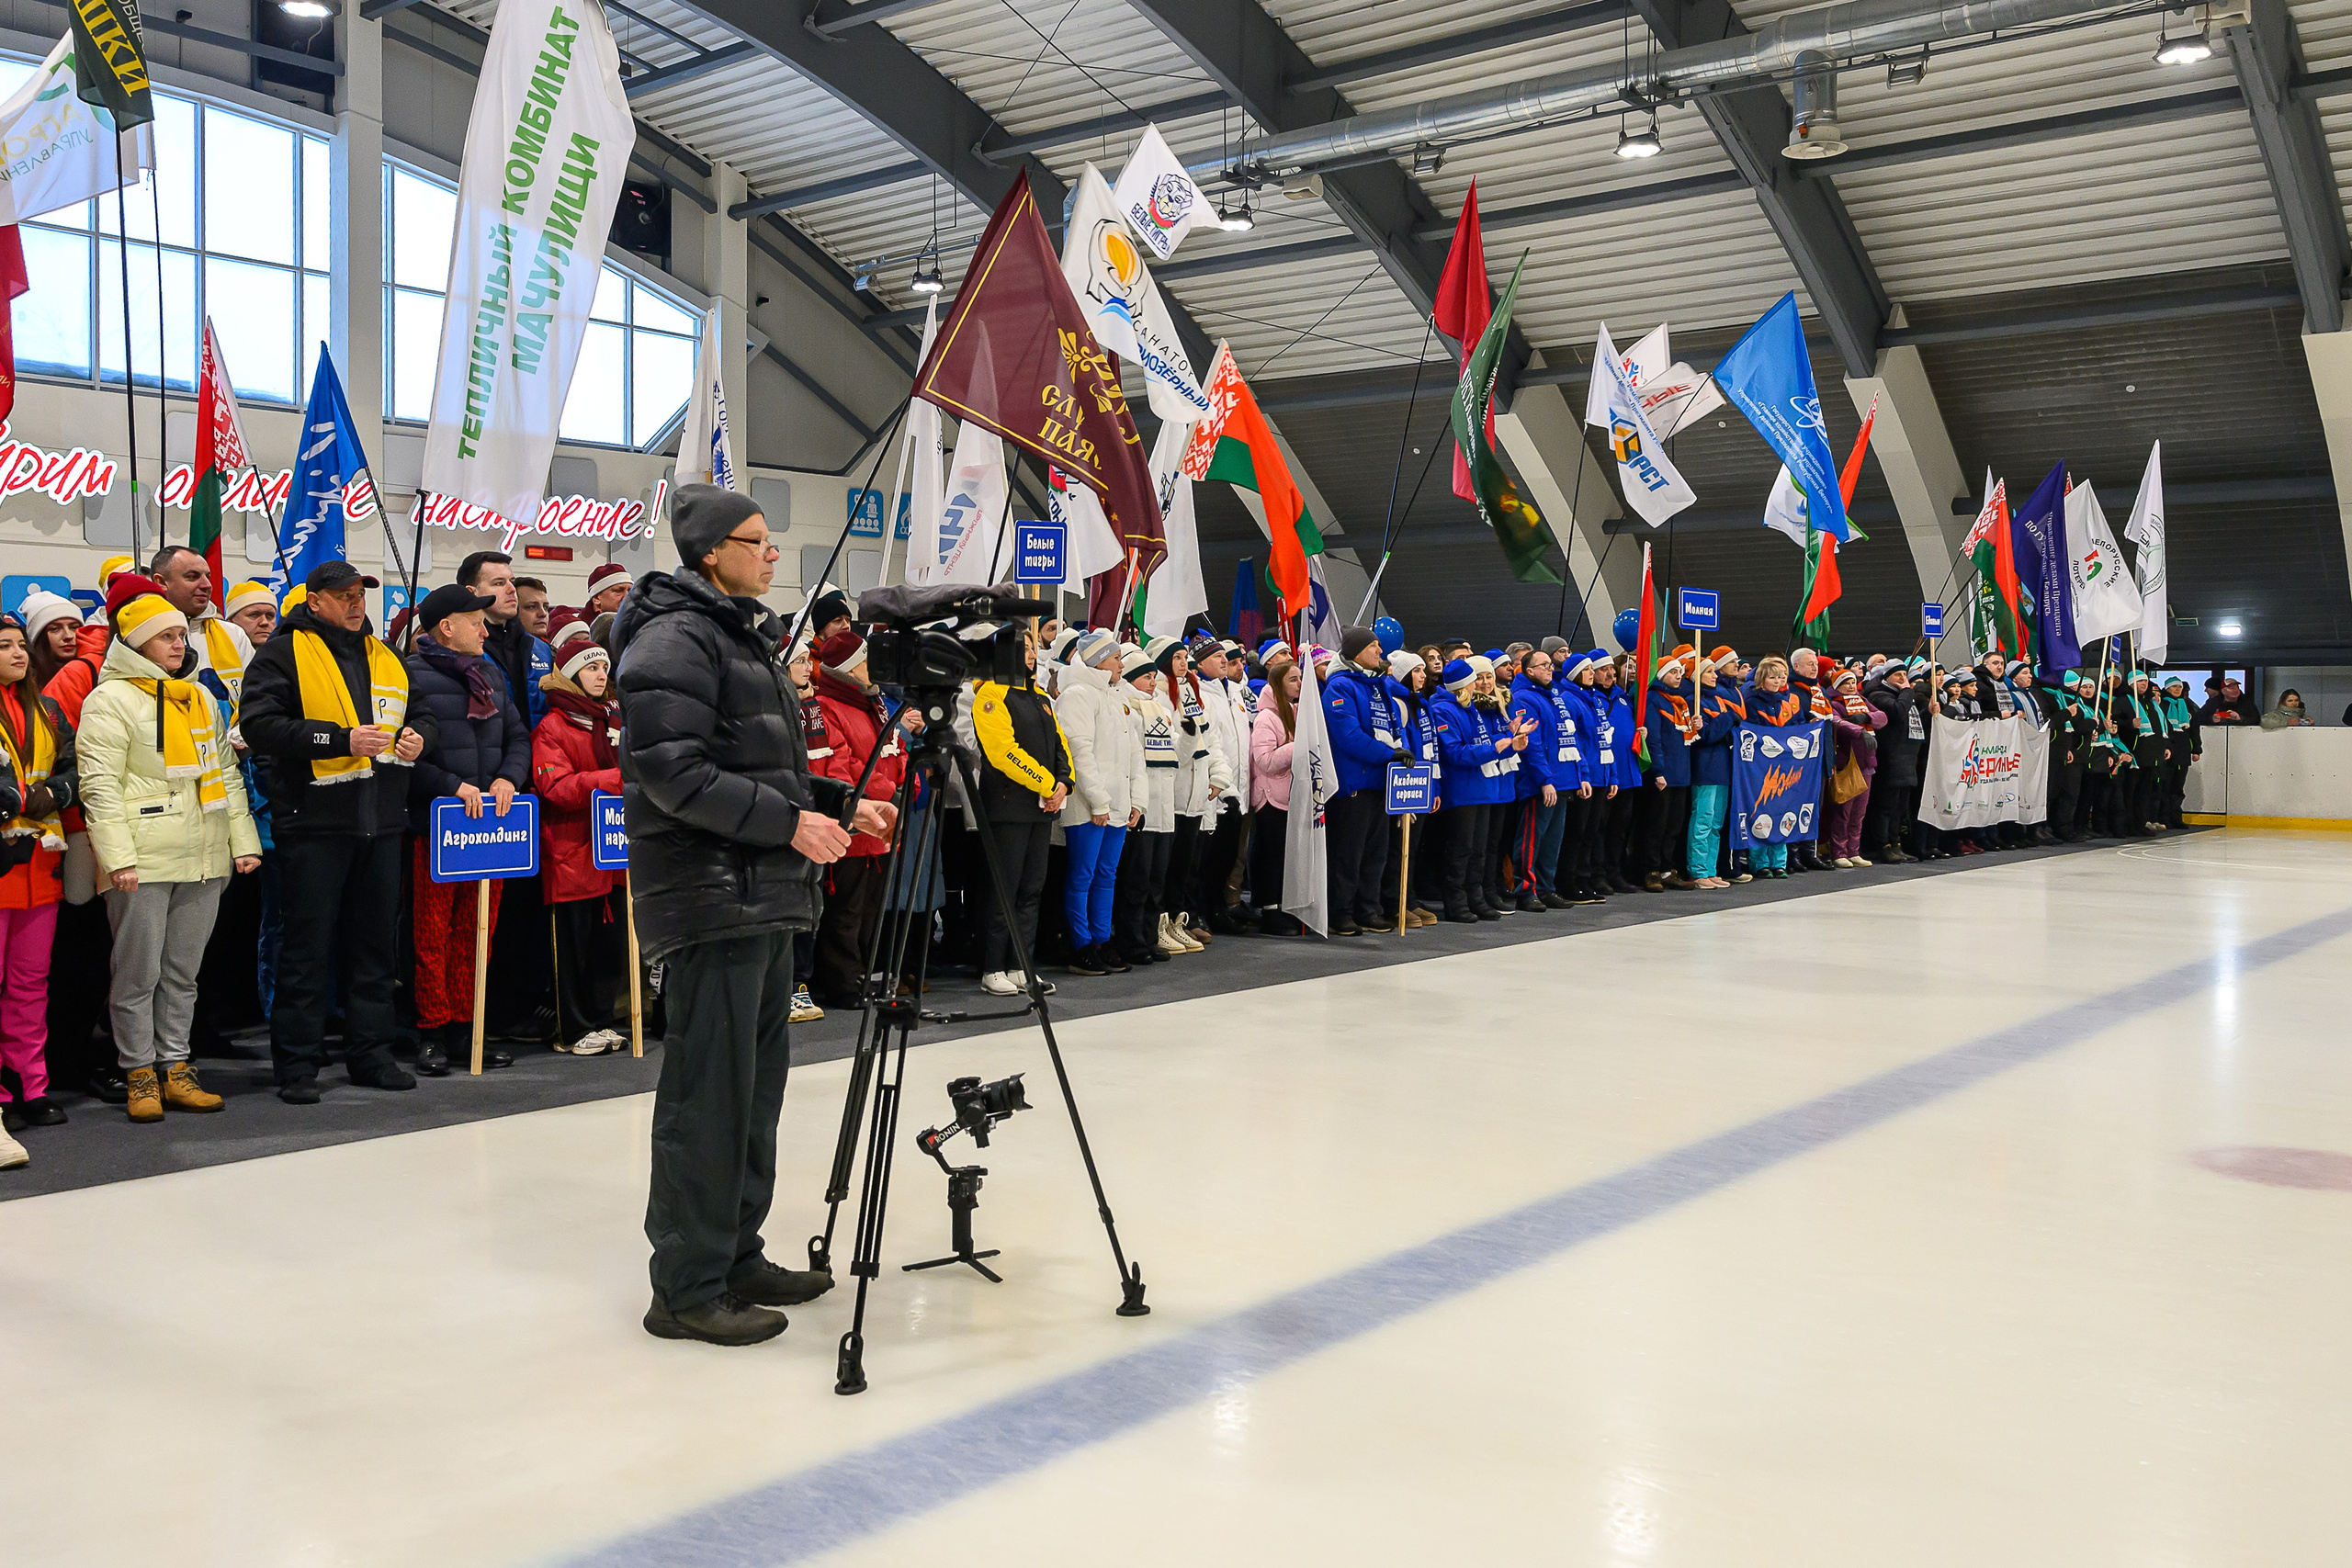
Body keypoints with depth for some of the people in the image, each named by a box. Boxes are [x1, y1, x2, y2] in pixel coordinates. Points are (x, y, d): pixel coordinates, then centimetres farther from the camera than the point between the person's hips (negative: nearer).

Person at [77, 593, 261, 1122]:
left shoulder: (202, 698, 18)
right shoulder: (112, 699, -3)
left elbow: (226, 774, 21)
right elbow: (100, 785, -9)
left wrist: (244, 840, 13)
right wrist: (117, 856, -17)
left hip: (204, 859, 6)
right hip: (144, 860, -6)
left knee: (183, 973, 10)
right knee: (139, 973, 0)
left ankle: (174, 1069, 18)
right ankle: (140, 1075, 9)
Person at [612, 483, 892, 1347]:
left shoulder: (748, 637, 21)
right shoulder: (675, 639, -11)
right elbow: (672, 771, -20)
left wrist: (840, 803, 15)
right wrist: (788, 820, -21)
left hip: (765, 899, 10)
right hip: (711, 901, -10)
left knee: (757, 1083, 15)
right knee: (706, 1094, -6)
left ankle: (737, 1257, 26)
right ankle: (687, 1290, 3)